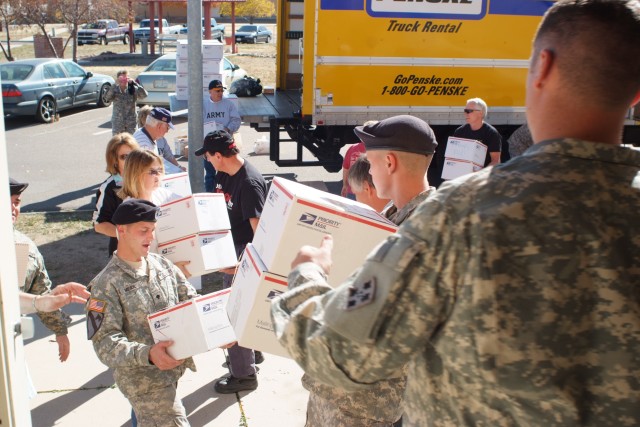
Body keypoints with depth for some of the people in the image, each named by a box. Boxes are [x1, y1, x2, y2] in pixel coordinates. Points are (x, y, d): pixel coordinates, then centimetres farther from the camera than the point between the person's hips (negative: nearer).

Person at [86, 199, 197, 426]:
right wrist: (147, 354, -33)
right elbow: (105, 343, -17)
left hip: (176, 363, 6)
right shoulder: (106, 285, -12)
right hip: (140, 374, -6)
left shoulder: (162, 264, 4)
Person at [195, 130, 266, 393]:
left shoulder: (250, 183, -25)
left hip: (244, 255, -10)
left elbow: (259, 226, -25)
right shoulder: (225, 174, 4)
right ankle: (251, 352, 44)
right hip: (230, 252, 10)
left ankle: (244, 374, 14)